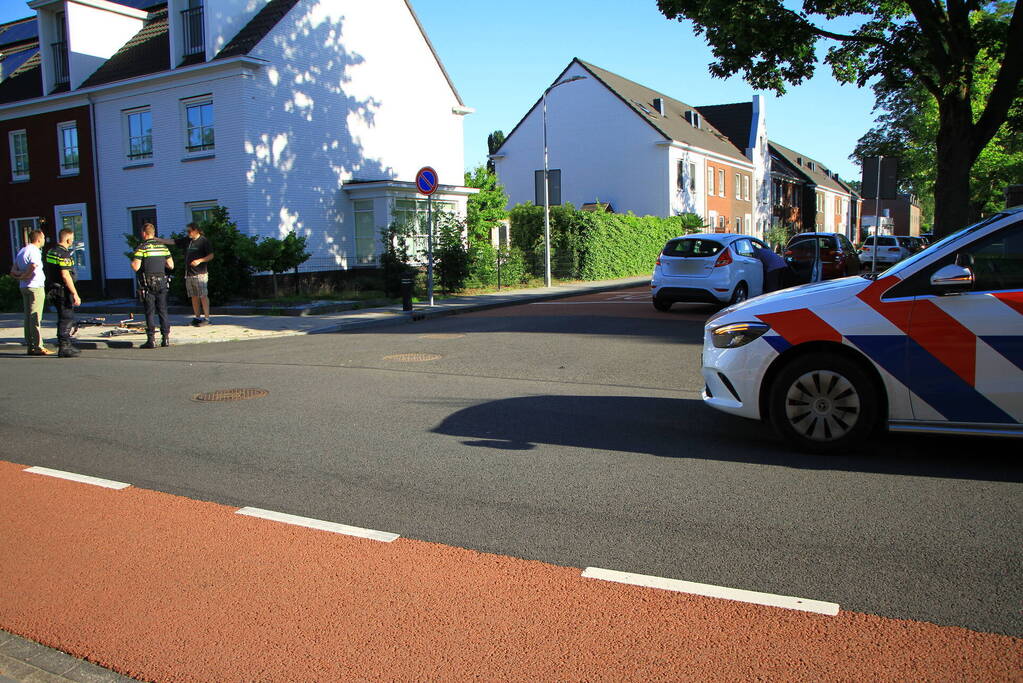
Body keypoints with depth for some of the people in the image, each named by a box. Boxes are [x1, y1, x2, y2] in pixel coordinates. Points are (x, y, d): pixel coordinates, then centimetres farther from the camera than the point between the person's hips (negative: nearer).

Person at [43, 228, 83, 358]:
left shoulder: (51, 251, 14)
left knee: (65, 318, 18)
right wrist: (75, 294, -21)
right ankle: (64, 348, -5)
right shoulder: (63, 254, -17)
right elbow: (65, 275, -23)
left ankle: (67, 345, 26)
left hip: (54, 289, 10)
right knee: (67, 318, -6)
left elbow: (48, 270, 21)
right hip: (63, 291, -10)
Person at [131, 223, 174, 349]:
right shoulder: (163, 247, 7)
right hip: (162, 283, 4)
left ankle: (151, 340, -1)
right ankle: (166, 338, 7)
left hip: (148, 285, -4)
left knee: (150, 312, 0)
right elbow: (171, 266, 7)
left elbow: (136, 267, -14)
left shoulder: (141, 248, -8)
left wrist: (131, 262, 7)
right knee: (163, 311, 8)